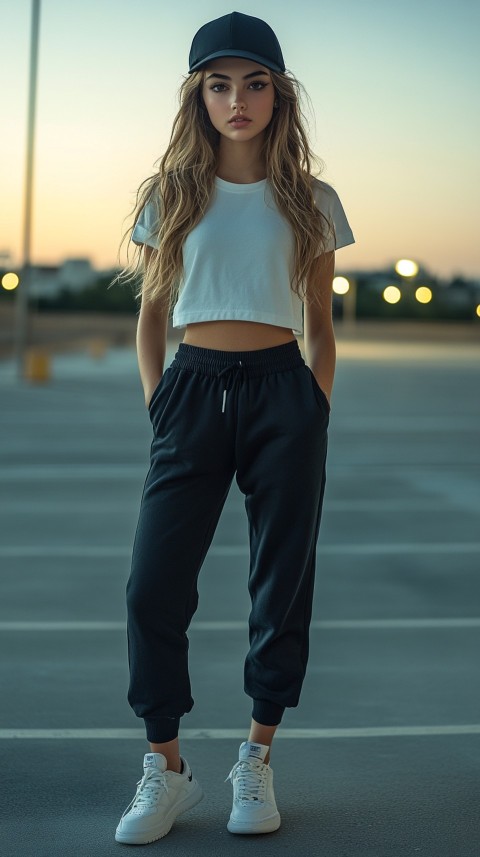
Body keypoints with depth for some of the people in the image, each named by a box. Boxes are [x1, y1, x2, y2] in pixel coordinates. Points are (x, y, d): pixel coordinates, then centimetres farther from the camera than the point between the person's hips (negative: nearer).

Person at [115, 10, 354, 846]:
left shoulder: (310, 203, 6)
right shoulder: (170, 196, 7)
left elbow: (320, 324, 11)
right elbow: (150, 313, 11)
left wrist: (315, 409, 2)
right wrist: (158, 402, 2)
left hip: (282, 392, 0)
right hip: (194, 388, 0)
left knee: (282, 585, 3)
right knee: (153, 585, -6)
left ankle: (256, 761, 18)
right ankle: (165, 768, 7)